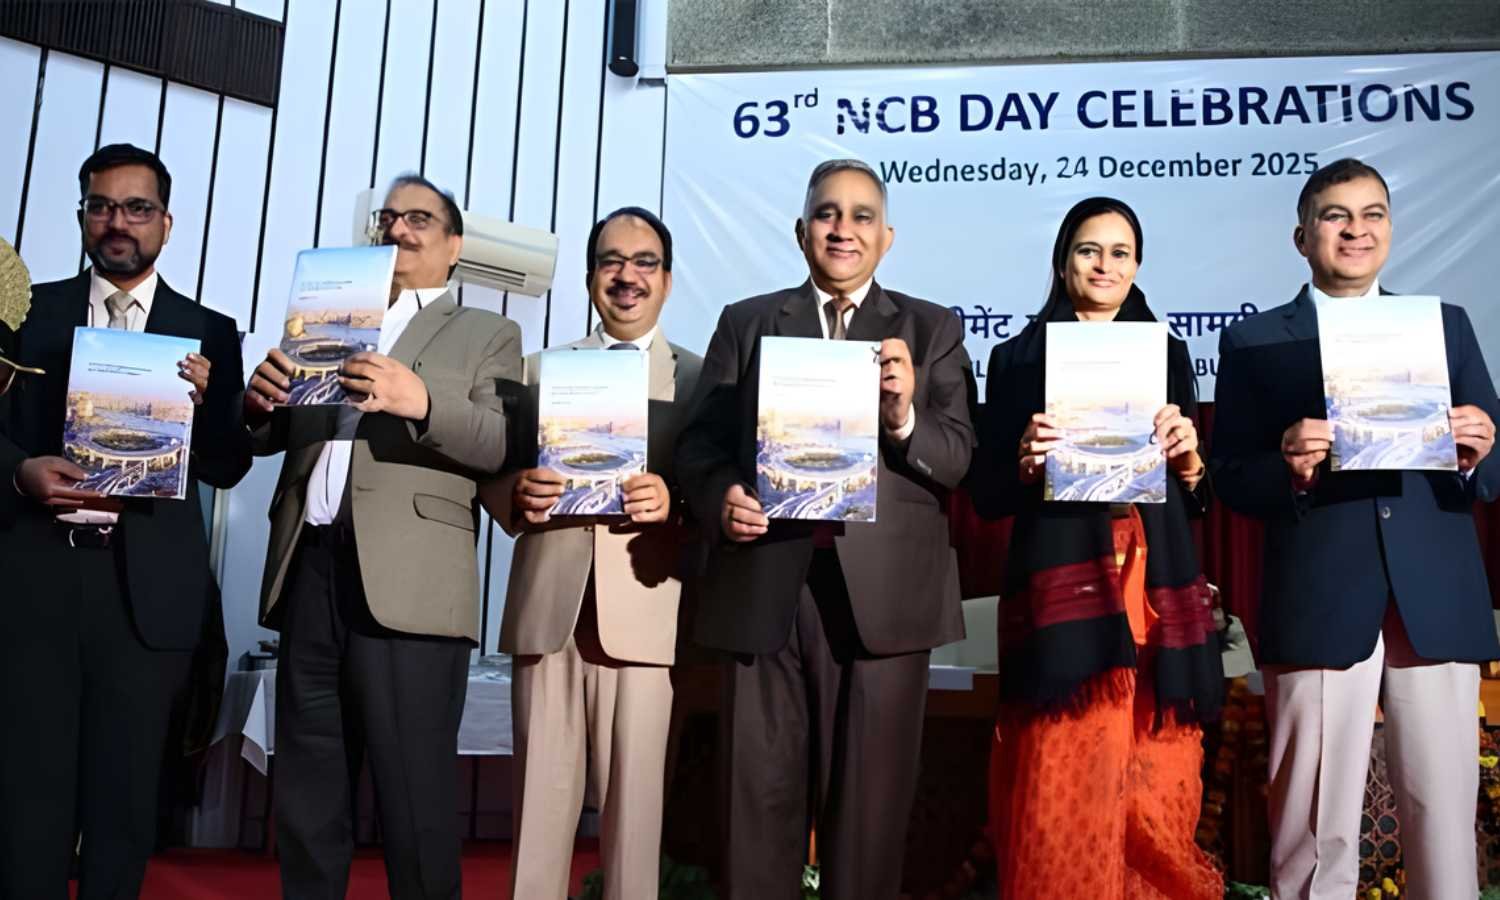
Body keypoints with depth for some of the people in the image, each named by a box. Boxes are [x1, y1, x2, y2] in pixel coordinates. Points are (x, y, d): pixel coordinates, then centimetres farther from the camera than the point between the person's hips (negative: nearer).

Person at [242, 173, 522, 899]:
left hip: (407, 583, -5)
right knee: (305, 796, 13)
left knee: (414, 800, -2)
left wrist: (422, 402, -24)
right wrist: (260, 400, -4)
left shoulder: (487, 335, 9)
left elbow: (507, 446, -7)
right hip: (309, 573, 5)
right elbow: (271, 437, 19)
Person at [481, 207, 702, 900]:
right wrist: (518, 495, -10)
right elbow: (494, 477, 12)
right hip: (546, 608, 2)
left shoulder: (699, 378, 9)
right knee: (540, 796, 7)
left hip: (642, 611, -2)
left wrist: (673, 501, -20)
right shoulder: (540, 369, 17)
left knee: (633, 797, 2)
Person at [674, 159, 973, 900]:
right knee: (761, 793, 7)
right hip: (764, 588, 1)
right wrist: (720, 498, -15)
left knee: (870, 799, 7)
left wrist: (904, 419, -19)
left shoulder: (932, 331, 11)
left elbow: (958, 459, 0)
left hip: (881, 591, 0)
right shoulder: (744, 323, 14)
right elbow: (700, 442, 6)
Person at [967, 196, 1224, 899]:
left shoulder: (1168, 354, 14)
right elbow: (986, 497, 3)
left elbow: (1197, 498, 14)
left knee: (1156, 797, 5)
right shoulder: (1016, 358, 6)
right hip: (1063, 594, -2)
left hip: (1156, 595, 3)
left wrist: (1188, 456, -6)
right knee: (1063, 798, -5)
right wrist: (1027, 459, -16)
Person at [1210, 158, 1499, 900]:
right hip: (1319, 605, -2)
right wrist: (1289, 467, -18)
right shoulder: (1253, 341, 7)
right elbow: (1229, 481, 2)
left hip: (1438, 602, 3)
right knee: (1317, 828, 4)